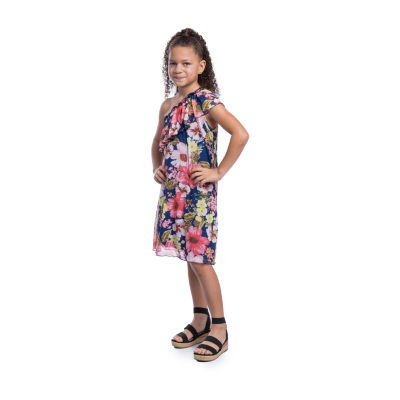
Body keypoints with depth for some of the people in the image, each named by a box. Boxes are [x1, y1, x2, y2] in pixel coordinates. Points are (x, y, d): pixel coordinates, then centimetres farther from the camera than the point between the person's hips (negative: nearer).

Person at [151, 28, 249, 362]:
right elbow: (158, 144, 26)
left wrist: (219, 172, -17)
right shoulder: (168, 105, 12)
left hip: (199, 193, -7)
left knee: (200, 260, -3)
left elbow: (241, 134, -21)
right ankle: (200, 322, 29)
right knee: (191, 258, 15)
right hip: (173, 192, 8)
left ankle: (220, 330, 12)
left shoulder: (205, 100, -11)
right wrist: (157, 168, 9)